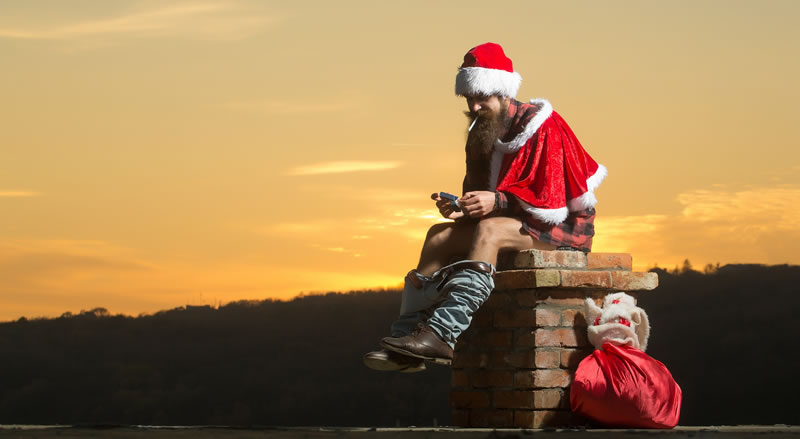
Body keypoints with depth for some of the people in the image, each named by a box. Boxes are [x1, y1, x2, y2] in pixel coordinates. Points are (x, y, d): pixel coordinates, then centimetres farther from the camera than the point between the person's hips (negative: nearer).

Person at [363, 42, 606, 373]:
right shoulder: (482, 132, 9)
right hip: (511, 222, 8)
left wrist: (499, 201, -33)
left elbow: (554, 203, -22)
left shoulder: (543, 126, -15)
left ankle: (442, 333, -45)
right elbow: (479, 190, 9)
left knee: (489, 230, -34)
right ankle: (407, 335, -22)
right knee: (440, 235, -9)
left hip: (559, 226, -8)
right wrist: (460, 208, -14)